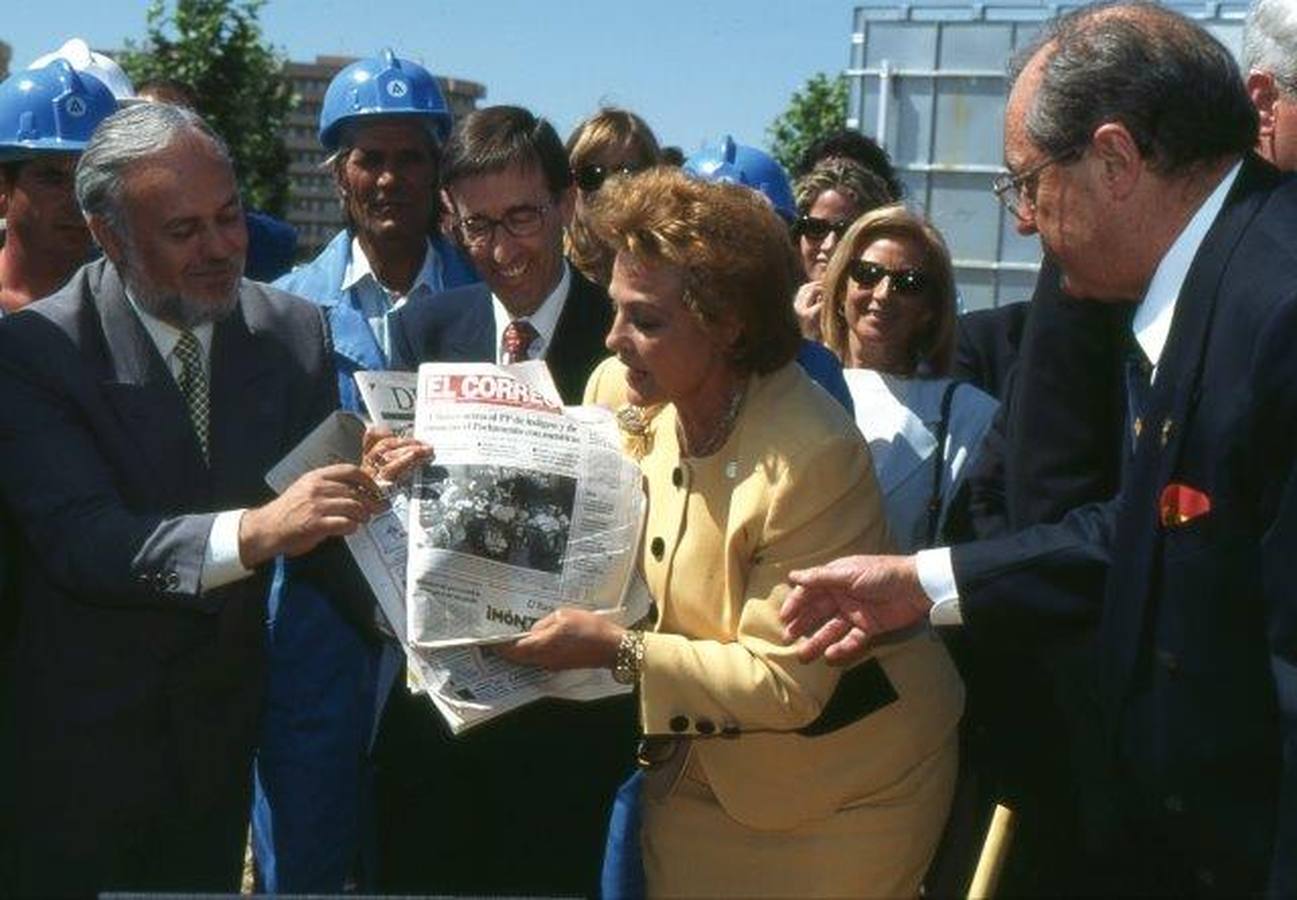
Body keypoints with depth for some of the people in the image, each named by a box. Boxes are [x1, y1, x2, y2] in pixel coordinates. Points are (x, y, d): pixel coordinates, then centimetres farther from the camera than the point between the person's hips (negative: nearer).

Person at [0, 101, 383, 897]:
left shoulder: (293, 332, -2)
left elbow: (317, 523, -1)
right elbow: (77, 538, -26)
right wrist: (252, 531, -41)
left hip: (226, 727, 4)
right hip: (85, 738, -4)